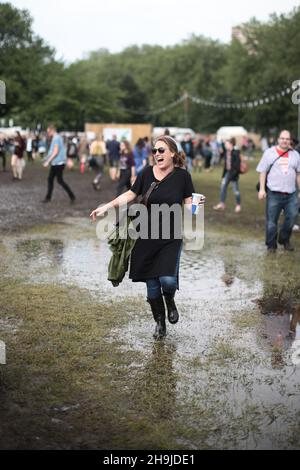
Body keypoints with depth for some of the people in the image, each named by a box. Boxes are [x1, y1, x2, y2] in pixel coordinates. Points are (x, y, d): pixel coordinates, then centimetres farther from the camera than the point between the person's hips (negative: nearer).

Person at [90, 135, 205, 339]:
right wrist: (106, 206, 2)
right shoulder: (147, 173, 0)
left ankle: (170, 302, 19)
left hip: (171, 238, -2)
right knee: (152, 285, 6)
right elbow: (130, 195, 7)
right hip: (147, 238, 2)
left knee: (167, 280, -17)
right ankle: (160, 323, 26)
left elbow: (189, 203, 3)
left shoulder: (182, 175, -4)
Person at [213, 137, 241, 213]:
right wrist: (224, 174, 15)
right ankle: (221, 204, 10)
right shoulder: (226, 152, 7)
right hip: (227, 172, 8)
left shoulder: (235, 153, -15)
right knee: (223, 186, 5)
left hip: (233, 172, -8)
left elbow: (237, 165, -18)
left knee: (235, 190, 2)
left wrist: (233, 174, -23)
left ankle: (238, 205, 15)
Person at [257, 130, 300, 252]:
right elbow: (263, 172, 0)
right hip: (274, 193, -3)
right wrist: (262, 189, -6)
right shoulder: (269, 153, 0)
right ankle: (271, 245, 15)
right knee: (271, 221, 2)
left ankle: (284, 240, 23)